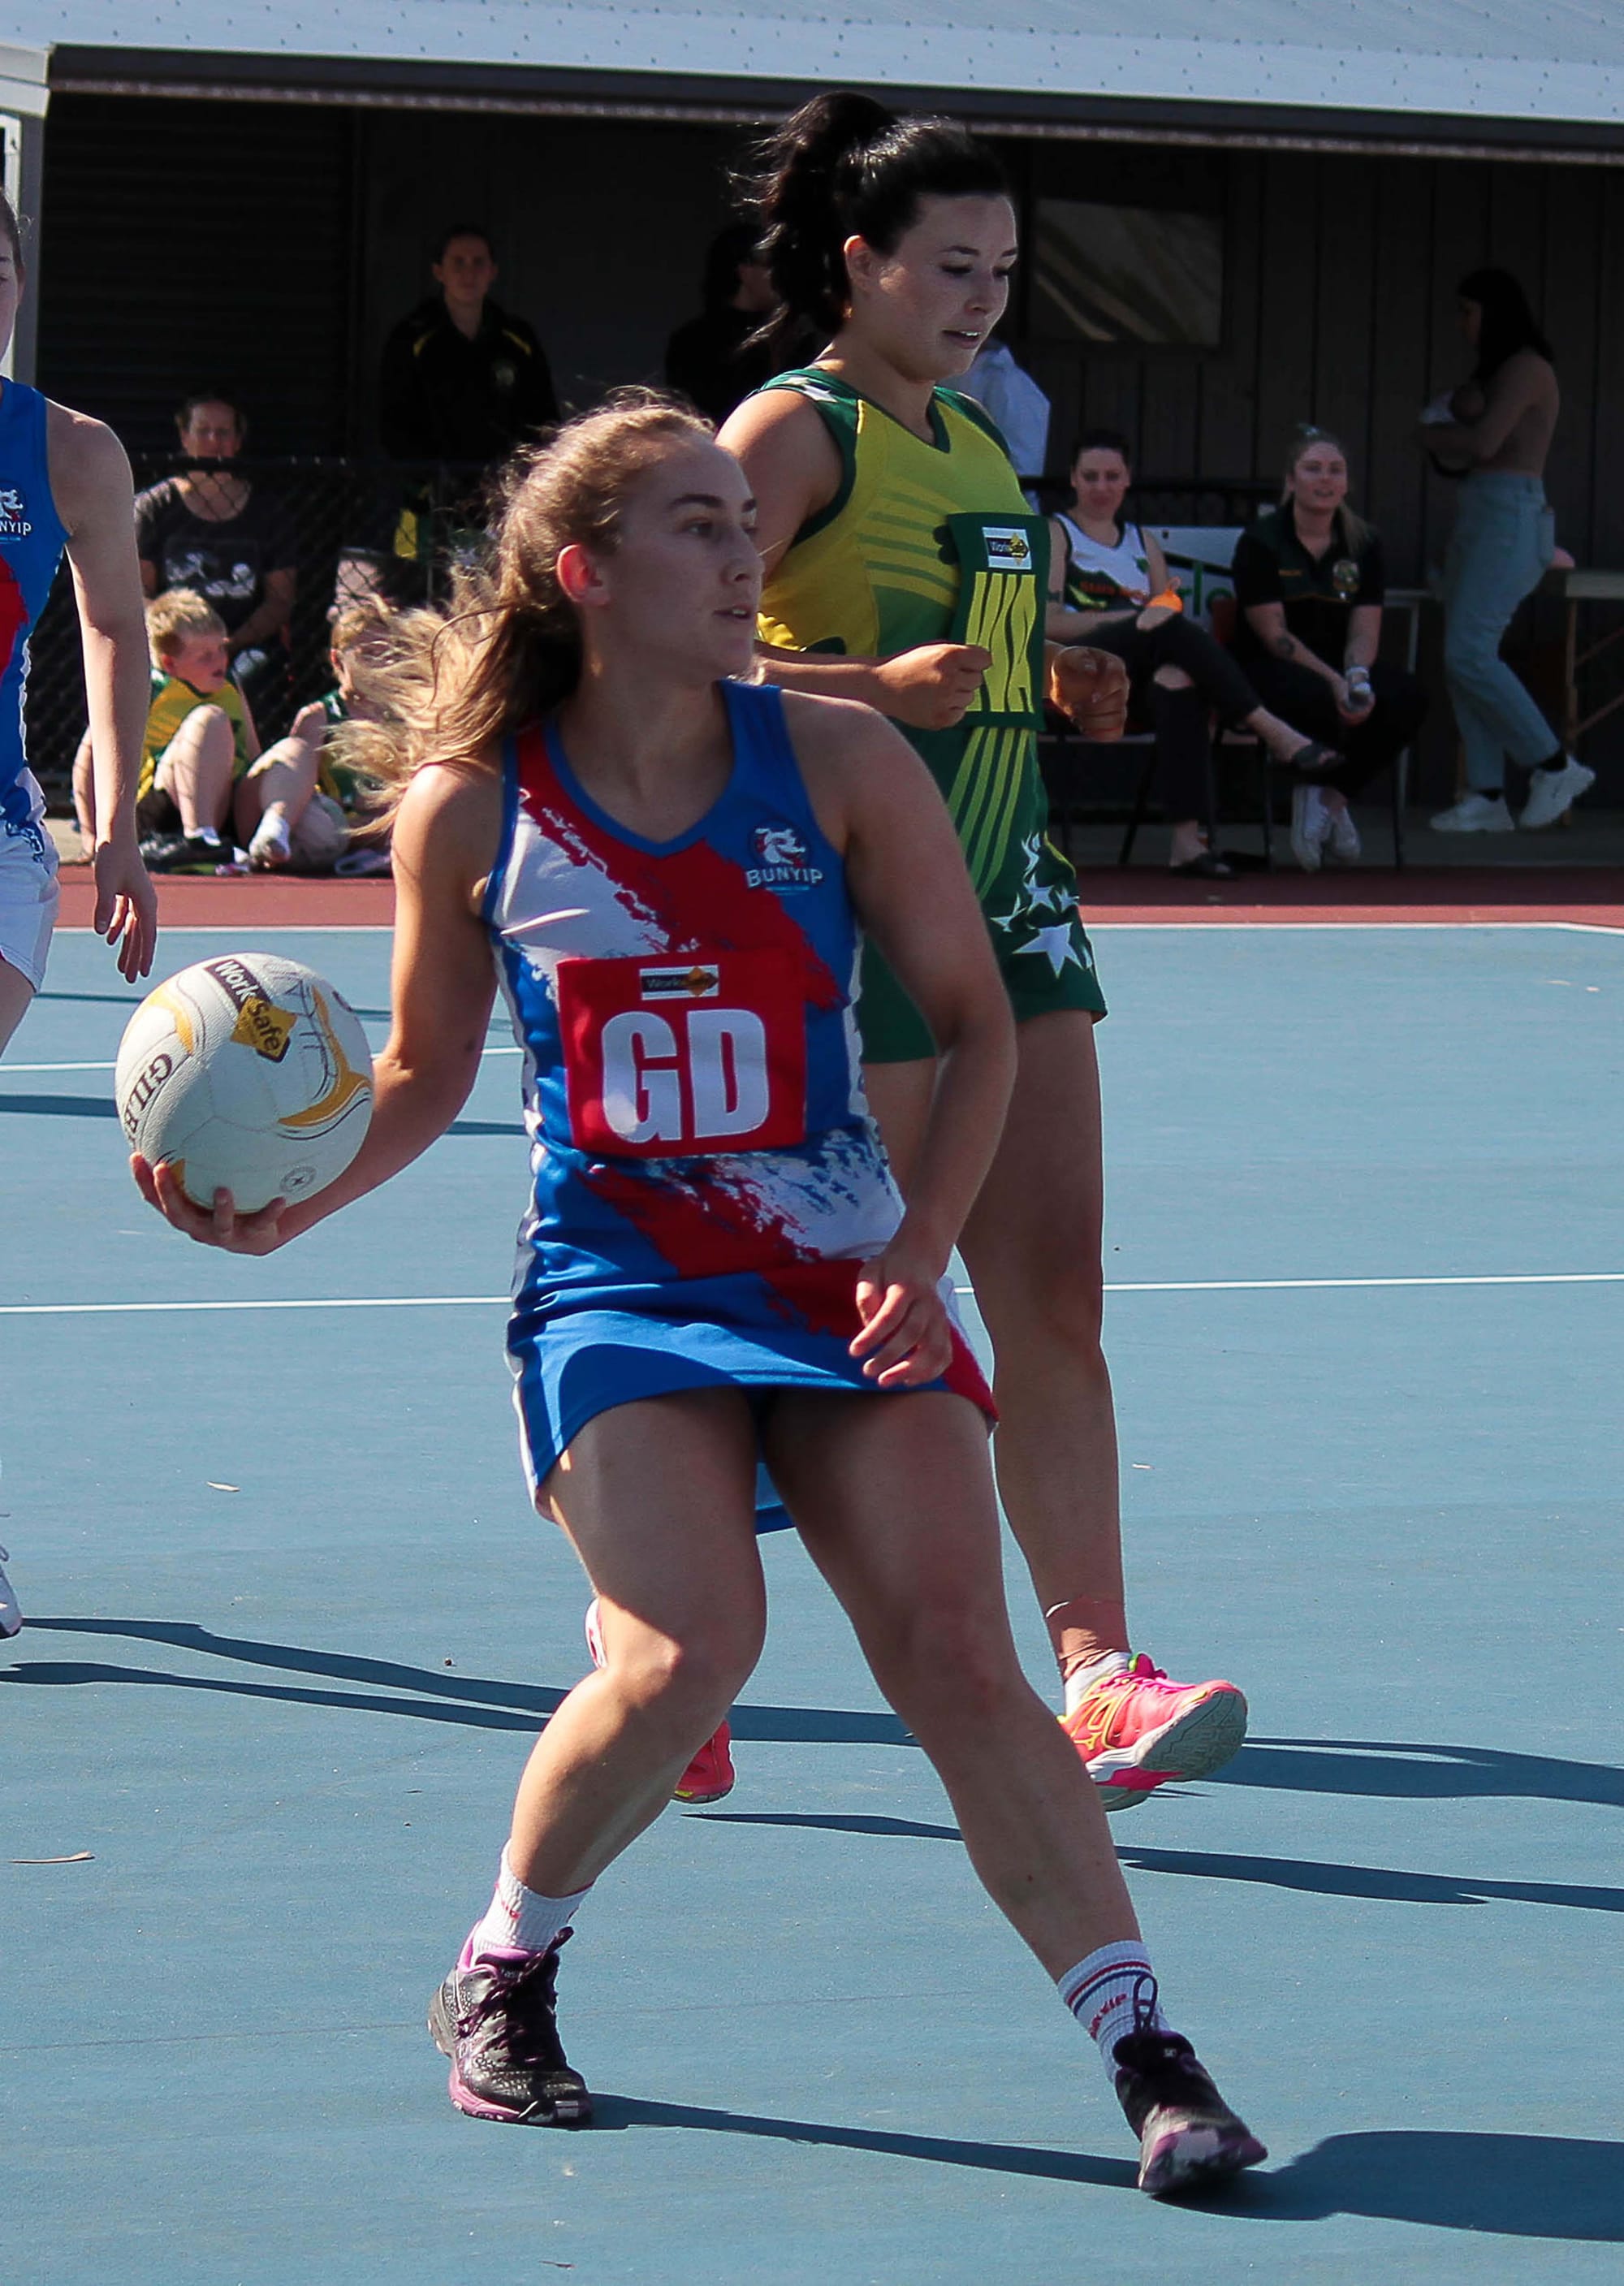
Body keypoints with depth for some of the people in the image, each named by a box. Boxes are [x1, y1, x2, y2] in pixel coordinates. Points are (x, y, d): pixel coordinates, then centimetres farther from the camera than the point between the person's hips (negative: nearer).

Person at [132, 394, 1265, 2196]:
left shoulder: (838, 762, -2)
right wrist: (287, 1205, -6)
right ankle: (500, 1976, 6)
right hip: (613, 1287, -1)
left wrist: (921, 1255, -7)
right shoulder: (467, 808, -2)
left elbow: (972, 1020, 5)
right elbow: (424, 1075, 11)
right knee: (688, 1648, -21)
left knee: (956, 1655, -14)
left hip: (842, 1282, 1)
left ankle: (1145, 2051, -10)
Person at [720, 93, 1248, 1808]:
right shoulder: (797, 429, -8)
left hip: (1009, 903, 8)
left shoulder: (976, 442, 17)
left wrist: (1061, 690, 13)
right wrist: (875, 686, -29)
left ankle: (1092, 1670, -6)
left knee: (1056, 1295, -2)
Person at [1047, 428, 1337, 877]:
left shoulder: (1142, 543, 29)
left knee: (1181, 685, -35)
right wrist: (1131, 619, -13)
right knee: (1171, 629, -32)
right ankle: (1273, 731, -35)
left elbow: (1172, 614, 18)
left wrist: (1166, 611, -8)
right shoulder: (1056, 534, 12)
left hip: (1138, 677, 4)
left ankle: (1189, 838, -46)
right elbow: (1049, 622, -3)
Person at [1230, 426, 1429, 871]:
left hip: (1338, 665, 5)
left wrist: (1357, 676, -25)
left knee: (1407, 696, -26)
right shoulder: (1261, 542, -7)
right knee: (1317, 699, -39)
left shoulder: (1363, 545, 6)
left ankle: (1329, 796, -11)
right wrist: (1334, 682, -27)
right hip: (1272, 668, -5)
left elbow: (1364, 632, -1)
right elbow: (1273, 634, -14)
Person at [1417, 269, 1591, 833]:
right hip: (1480, 516, 10)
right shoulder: (1494, 370, 21)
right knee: (1462, 659, 4)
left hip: (1511, 518, -10)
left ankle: (1554, 765, -10)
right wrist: (1445, 439, 3)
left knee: (1469, 654, -17)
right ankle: (1486, 797, 3)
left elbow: (1484, 441, -18)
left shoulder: (1526, 367, -9)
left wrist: (1431, 433, -1)